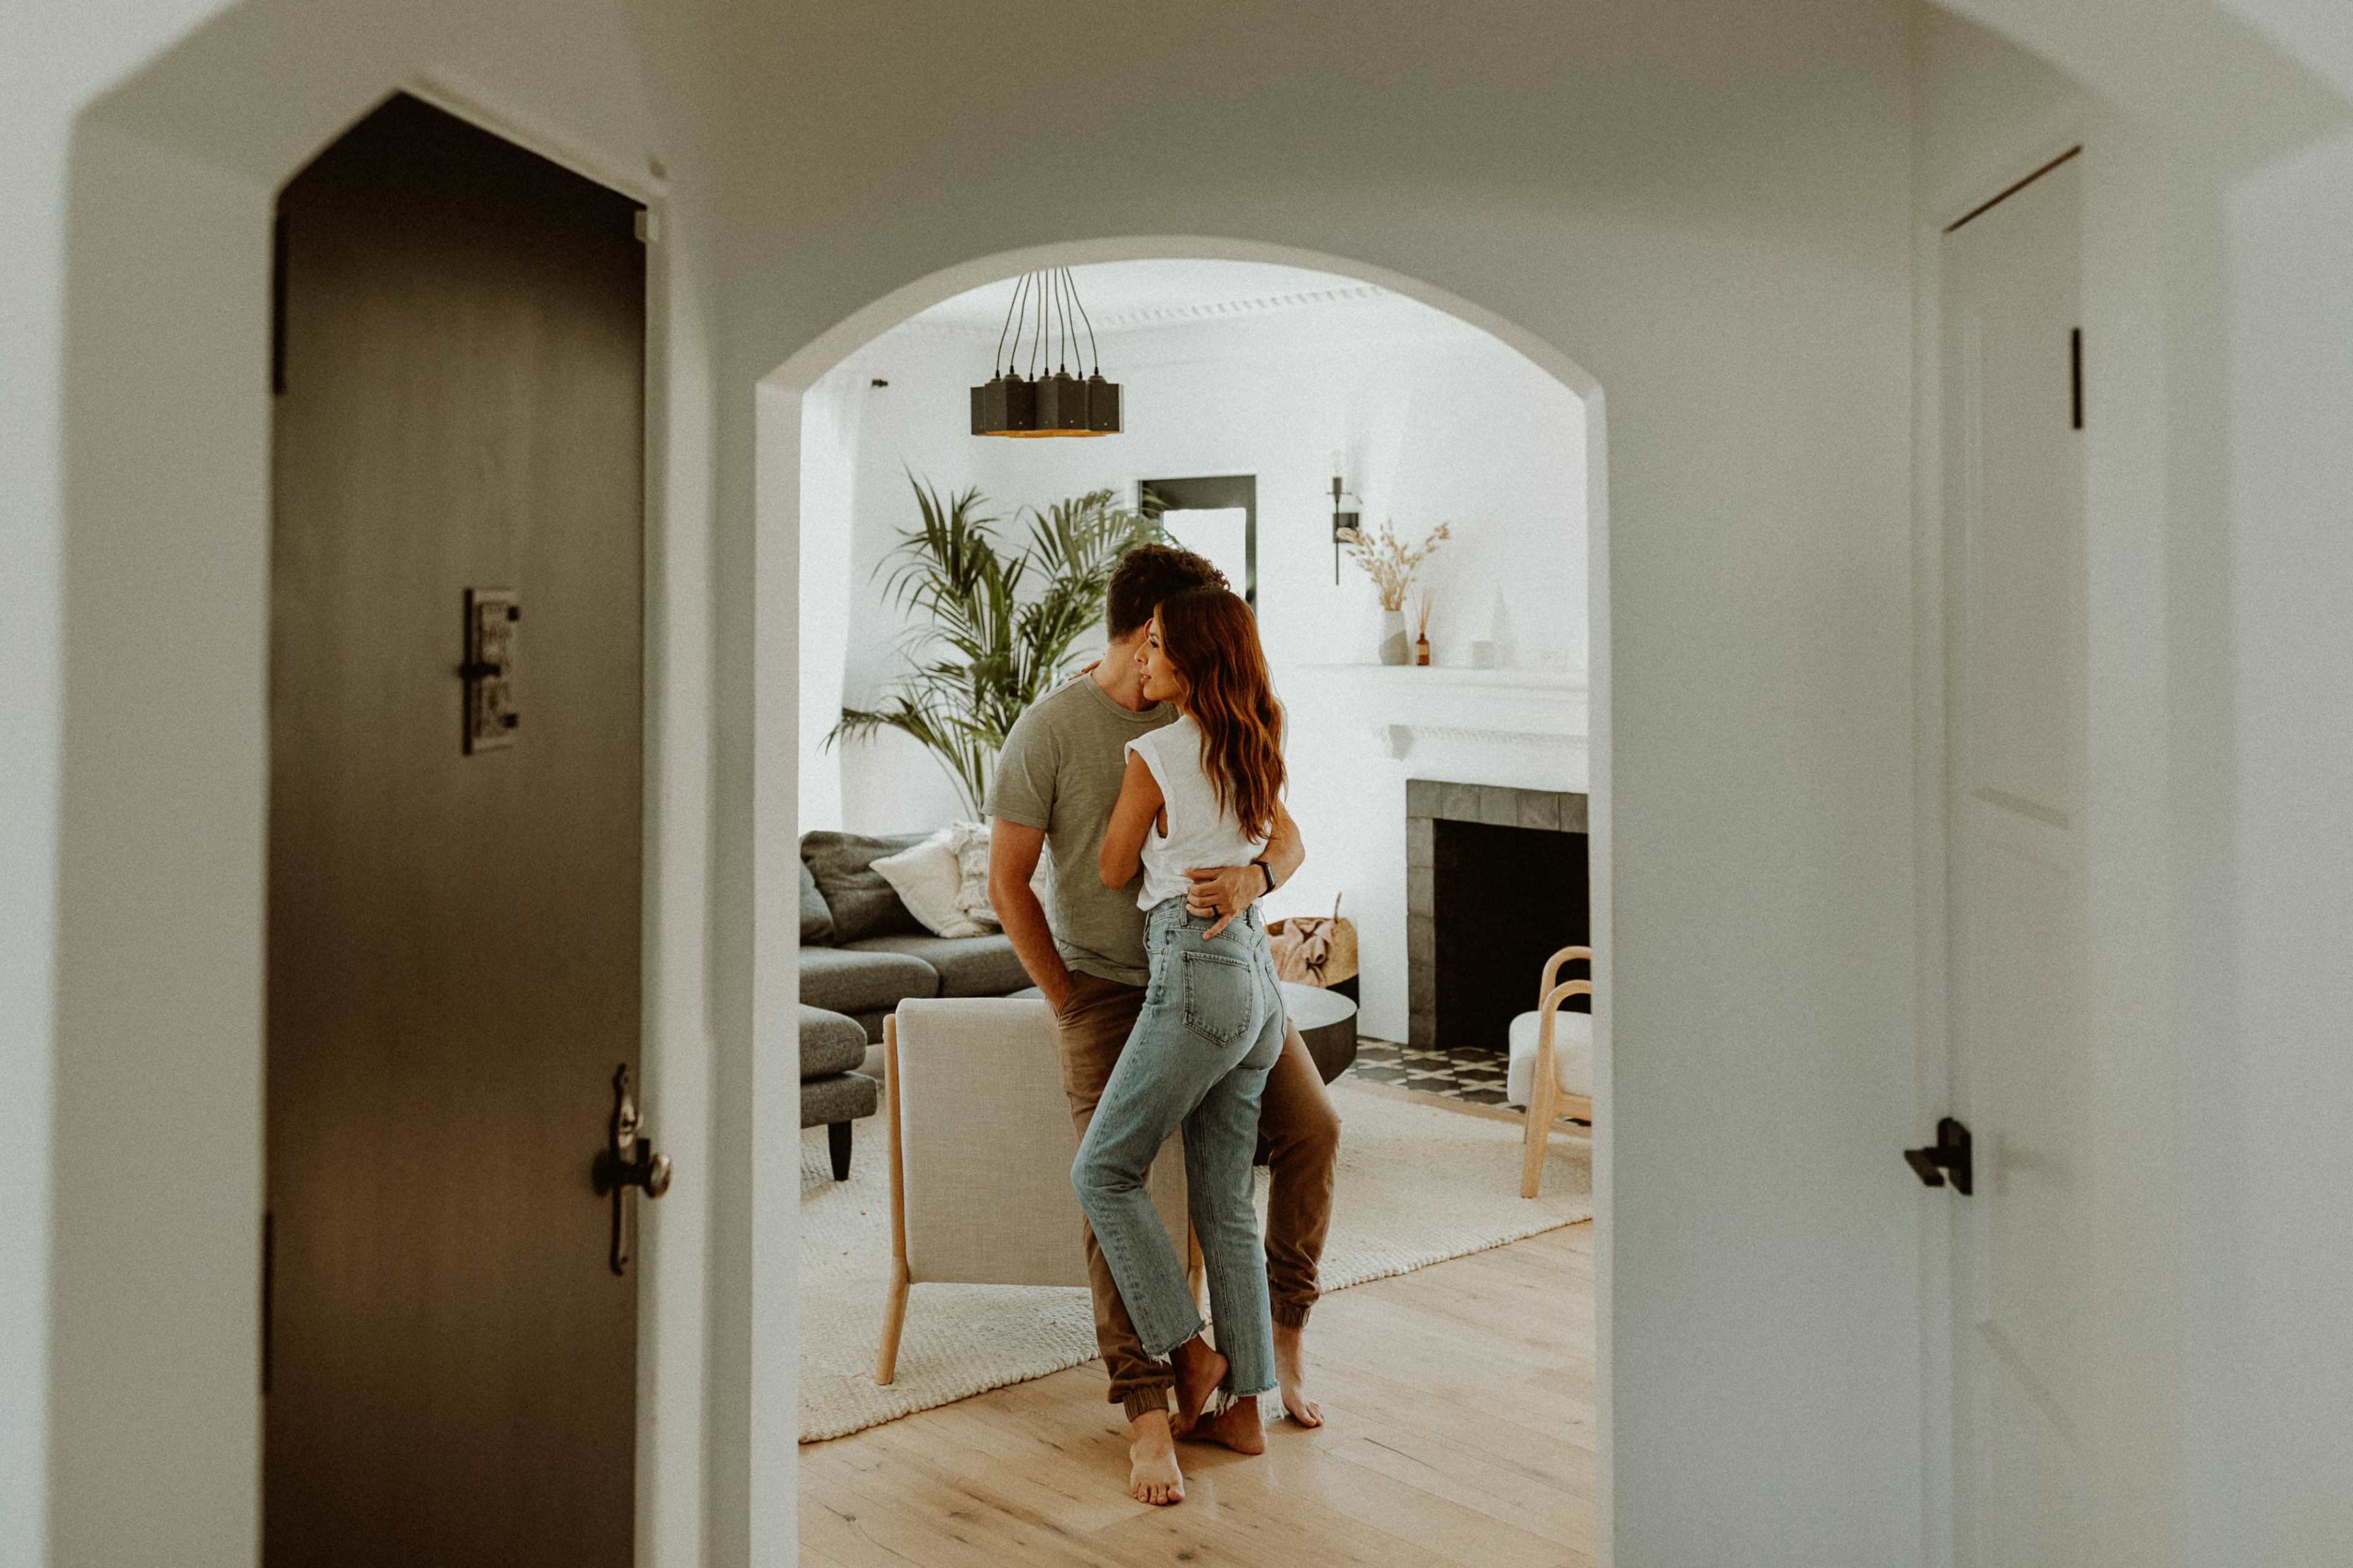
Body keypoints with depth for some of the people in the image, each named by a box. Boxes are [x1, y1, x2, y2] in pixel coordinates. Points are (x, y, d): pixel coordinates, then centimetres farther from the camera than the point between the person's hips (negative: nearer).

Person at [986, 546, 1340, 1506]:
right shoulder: (1049, 732, -12)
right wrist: (1067, 1001, -8)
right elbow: (1007, 884, -8)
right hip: (1108, 986, -4)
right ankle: (1148, 1409, -13)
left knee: (1312, 1128, -5)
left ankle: (1284, 1331, 14)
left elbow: (1286, 836, -5)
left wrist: (1254, 878, -29)